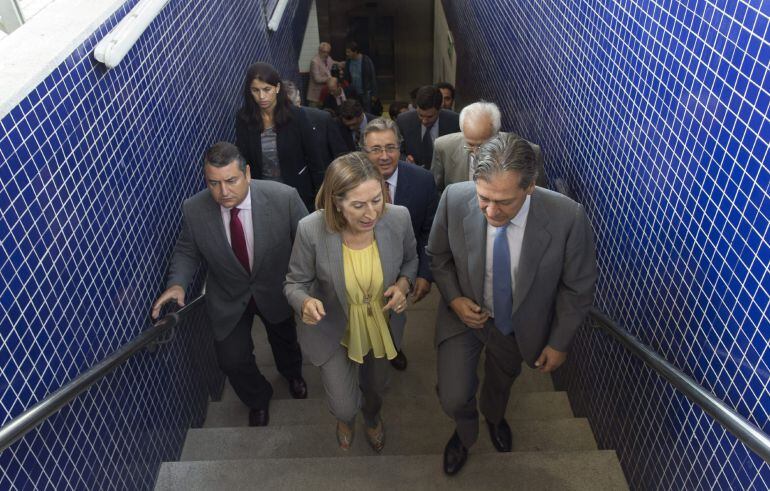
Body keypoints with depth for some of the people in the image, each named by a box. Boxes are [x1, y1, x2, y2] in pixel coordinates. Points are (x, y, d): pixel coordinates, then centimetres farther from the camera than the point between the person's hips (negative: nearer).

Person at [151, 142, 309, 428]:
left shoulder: (283, 197, -31)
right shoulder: (194, 210, -23)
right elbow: (187, 252, -6)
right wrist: (177, 283, -25)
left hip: (276, 290, 0)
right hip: (228, 298, 0)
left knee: (285, 342, 26)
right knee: (232, 359, 5)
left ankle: (292, 374, 66)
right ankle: (258, 399, 43)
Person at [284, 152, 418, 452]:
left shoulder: (398, 218, -26)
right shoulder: (311, 230, -32)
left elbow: (410, 260, -3)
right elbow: (295, 283, -15)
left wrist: (403, 285, -24)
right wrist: (305, 302, -37)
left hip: (382, 325, 3)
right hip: (334, 330, -2)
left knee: (376, 386, 29)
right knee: (344, 406, 7)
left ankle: (372, 416, 70)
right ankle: (346, 419, 51)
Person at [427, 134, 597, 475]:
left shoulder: (568, 217, -32)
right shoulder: (454, 199, -28)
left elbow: (577, 287, -14)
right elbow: (438, 255, -7)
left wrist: (559, 343, -6)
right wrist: (454, 299, -20)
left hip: (519, 325, 1)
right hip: (465, 314, 0)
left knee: (501, 381, 27)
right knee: (454, 398, -3)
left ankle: (494, 417, 67)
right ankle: (465, 433, 38)